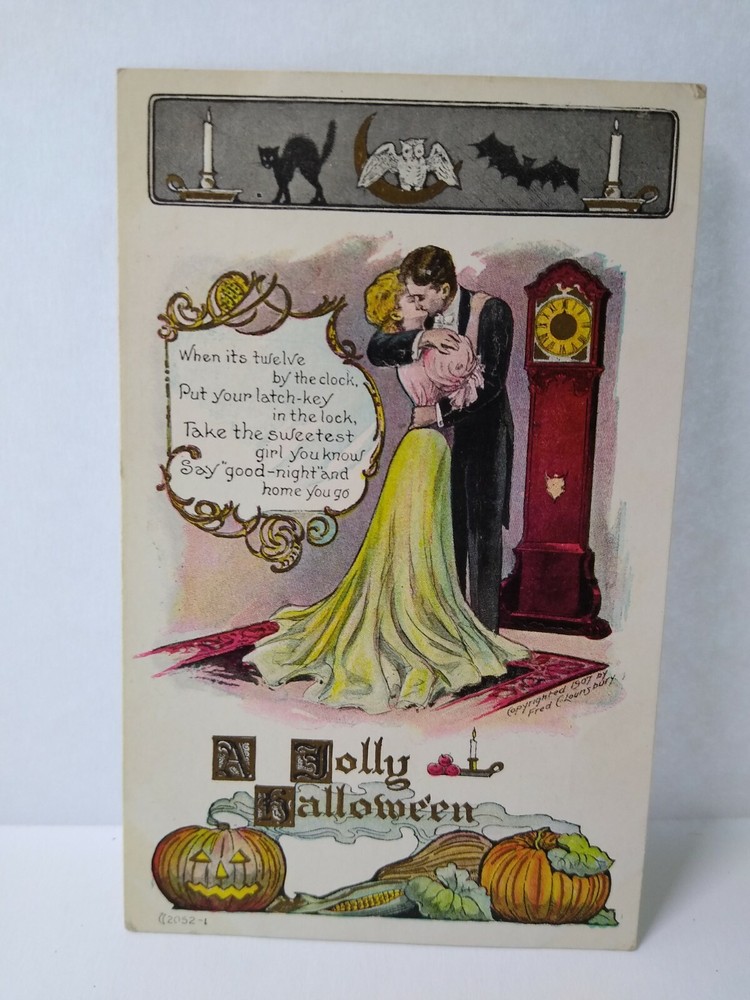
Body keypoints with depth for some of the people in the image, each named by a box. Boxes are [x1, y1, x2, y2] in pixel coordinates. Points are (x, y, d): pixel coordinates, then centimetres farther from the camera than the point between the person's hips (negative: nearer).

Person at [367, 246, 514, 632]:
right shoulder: (420, 316, 2)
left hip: (482, 437, -5)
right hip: (435, 436, 5)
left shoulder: (491, 311, -12)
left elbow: (490, 382, -17)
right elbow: (376, 350, -7)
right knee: (445, 532, 11)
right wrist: (421, 337, -22)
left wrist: (439, 412, -18)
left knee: (482, 533, 0)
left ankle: (483, 631, 11)